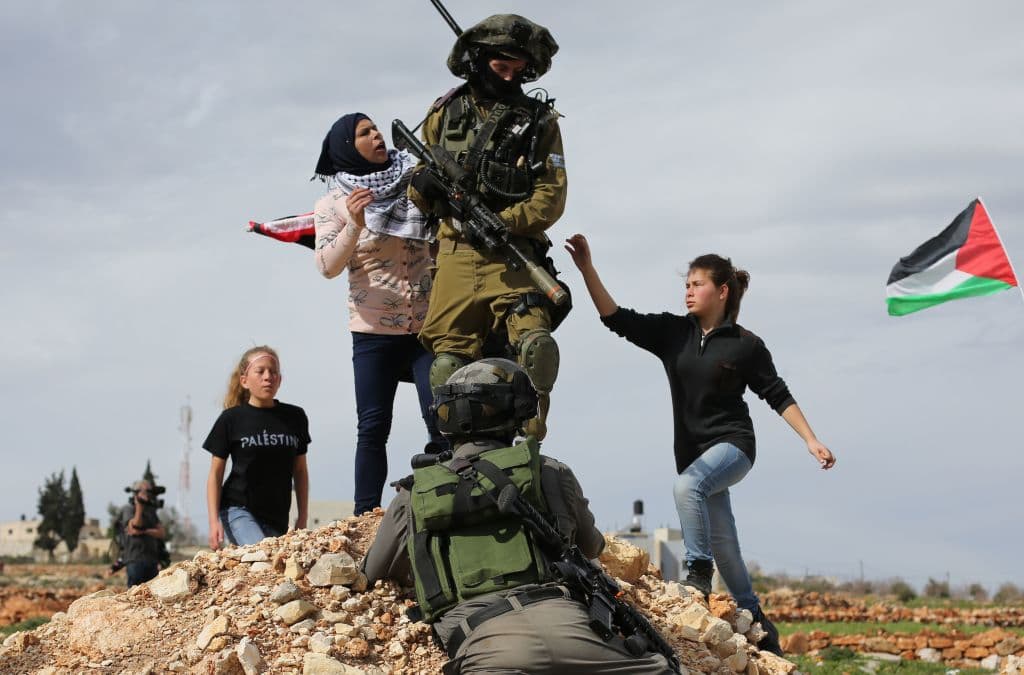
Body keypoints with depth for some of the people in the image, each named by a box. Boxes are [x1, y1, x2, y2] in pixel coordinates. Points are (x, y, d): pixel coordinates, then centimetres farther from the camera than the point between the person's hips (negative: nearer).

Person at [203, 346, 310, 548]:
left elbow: (300, 471, 14)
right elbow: (215, 474, 1)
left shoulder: (294, 417, 7)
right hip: (239, 510, -4)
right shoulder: (231, 419, -2)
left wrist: (303, 517, 10)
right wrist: (214, 521, -7)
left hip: (277, 517, 4)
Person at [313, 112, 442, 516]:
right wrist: (354, 225, -24)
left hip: (428, 326, 1)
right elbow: (327, 266, -9)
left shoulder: (416, 181, 8)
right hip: (374, 331, -1)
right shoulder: (333, 205, 2)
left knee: (440, 419, -8)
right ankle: (366, 518, 2)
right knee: (373, 427, -1)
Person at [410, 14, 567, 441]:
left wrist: (502, 223, -16)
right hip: (457, 257, 2)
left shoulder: (539, 121, 7)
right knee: (449, 363, -4)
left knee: (535, 345, -22)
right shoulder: (445, 112, 13)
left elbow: (552, 197, -1)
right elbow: (418, 192, 17)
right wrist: (425, 185, -9)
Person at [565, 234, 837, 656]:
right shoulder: (672, 332, 3)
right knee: (722, 545, 7)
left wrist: (811, 441, -5)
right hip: (693, 452, 5)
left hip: (732, 444, -5)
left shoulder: (746, 345, -5)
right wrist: (587, 268, -14)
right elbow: (616, 318, -4)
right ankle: (756, 622, 19)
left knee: (687, 485, -35)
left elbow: (777, 396, 0)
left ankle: (698, 574, -27)